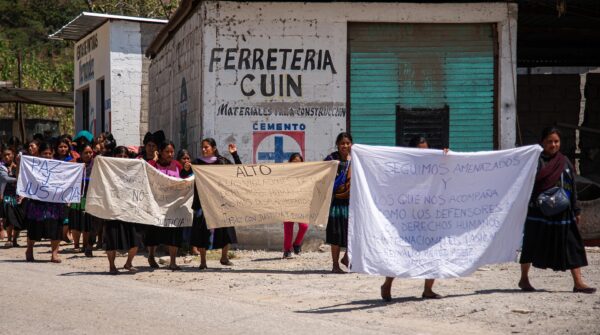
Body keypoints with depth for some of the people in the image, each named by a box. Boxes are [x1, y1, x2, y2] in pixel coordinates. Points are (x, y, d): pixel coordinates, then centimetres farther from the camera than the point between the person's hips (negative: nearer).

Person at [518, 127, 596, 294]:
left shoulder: (565, 162, 12)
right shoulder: (537, 160, -4)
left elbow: (572, 187, 15)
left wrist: (576, 211, 13)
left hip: (563, 212, 4)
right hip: (538, 212, -4)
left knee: (572, 246, -2)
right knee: (531, 244, 6)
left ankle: (578, 282, -1)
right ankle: (524, 279, 22)